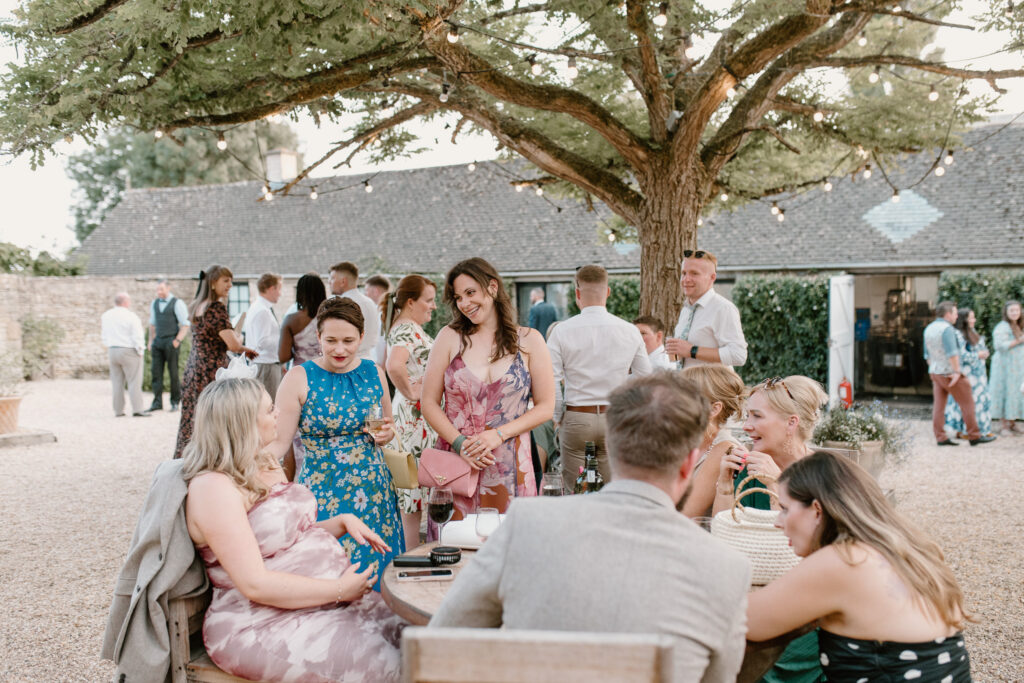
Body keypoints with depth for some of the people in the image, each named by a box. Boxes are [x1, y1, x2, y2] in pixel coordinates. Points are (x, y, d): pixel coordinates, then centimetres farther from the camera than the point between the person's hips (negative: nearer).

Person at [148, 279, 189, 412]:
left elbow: (185, 324, -5)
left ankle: (175, 402, 8)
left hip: (171, 341, -5)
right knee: (155, 371, 0)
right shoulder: (154, 303, 14)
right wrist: (150, 341, 16)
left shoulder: (177, 303, -4)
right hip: (158, 341, 5)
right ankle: (157, 402, 4)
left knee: (173, 372, -1)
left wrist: (177, 340, -12)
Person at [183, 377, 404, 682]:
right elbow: (255, 585, -23)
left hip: (322, 599, 9)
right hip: (264, 628, -9)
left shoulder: (265, 463, 12)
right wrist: (339, 589, -20)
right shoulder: (213, 487, -18)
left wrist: (342, 522, 5)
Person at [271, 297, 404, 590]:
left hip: (372, 489, 4)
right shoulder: (300, 378, -6)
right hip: (321, 494, -3)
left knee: (374, 570, 7)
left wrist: (386, 434, -2)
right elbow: (279, 442, -10)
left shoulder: (374, 373, 5)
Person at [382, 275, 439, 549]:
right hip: (417, 416, -11)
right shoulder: (408, 329, -16)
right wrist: (410, 391, -20)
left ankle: (410, 552, 20)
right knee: (416, 485, -5)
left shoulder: (404, 327, 16)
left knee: (412, 486, 13)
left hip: (415, 416, 11)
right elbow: (394, 365, -35)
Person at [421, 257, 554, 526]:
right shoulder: (450, 337, 5)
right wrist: (460, 442, -11)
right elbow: (429, 403, 4)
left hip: (509, 468, 0)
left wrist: (498, 434, -10)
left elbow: (545, 407, 3)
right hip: (455, 464, 0)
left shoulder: (528, 340, 4)